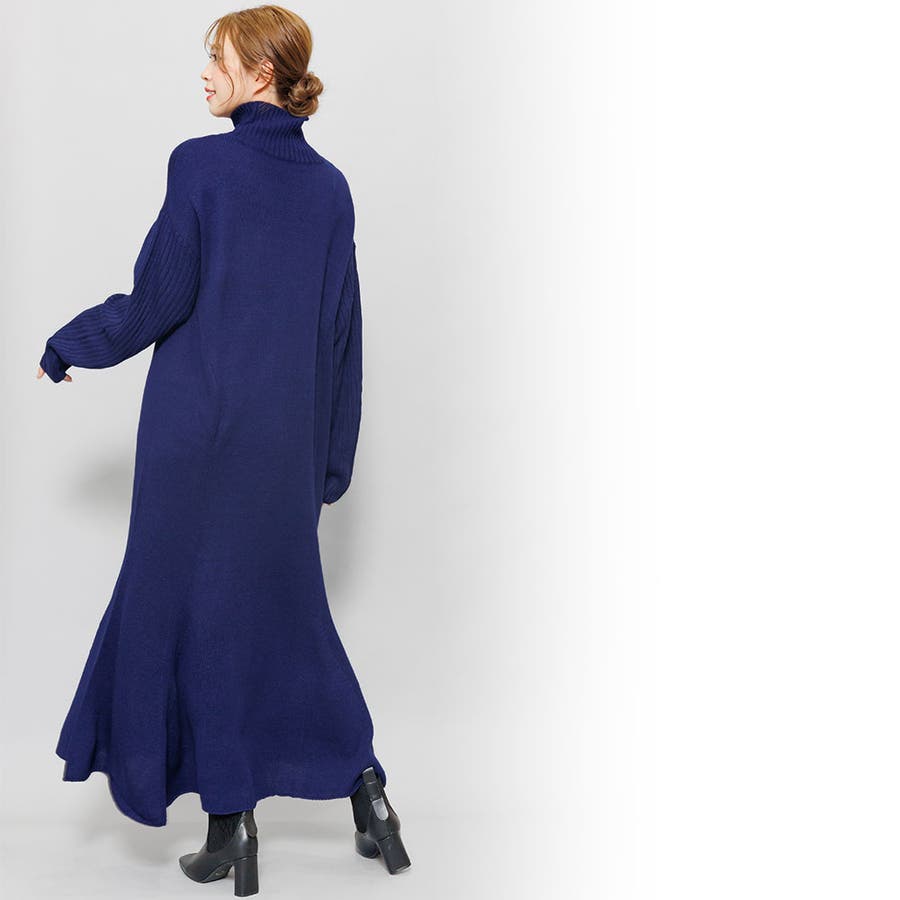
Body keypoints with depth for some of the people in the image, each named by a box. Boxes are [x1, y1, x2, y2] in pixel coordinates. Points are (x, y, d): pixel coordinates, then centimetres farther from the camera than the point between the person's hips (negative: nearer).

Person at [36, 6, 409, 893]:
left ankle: (232, 825, 13)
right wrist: (331, 460, 14)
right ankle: (366, 790, 15)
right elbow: (342, 332, 7)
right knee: (285, 602, 19)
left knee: (194, 606, 7)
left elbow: (158, 299, -10)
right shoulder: (329, 185, 6)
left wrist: (65, 346, 8)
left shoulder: (201, 163, -10)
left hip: (200, 422, -5)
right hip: (286, 436, 5)